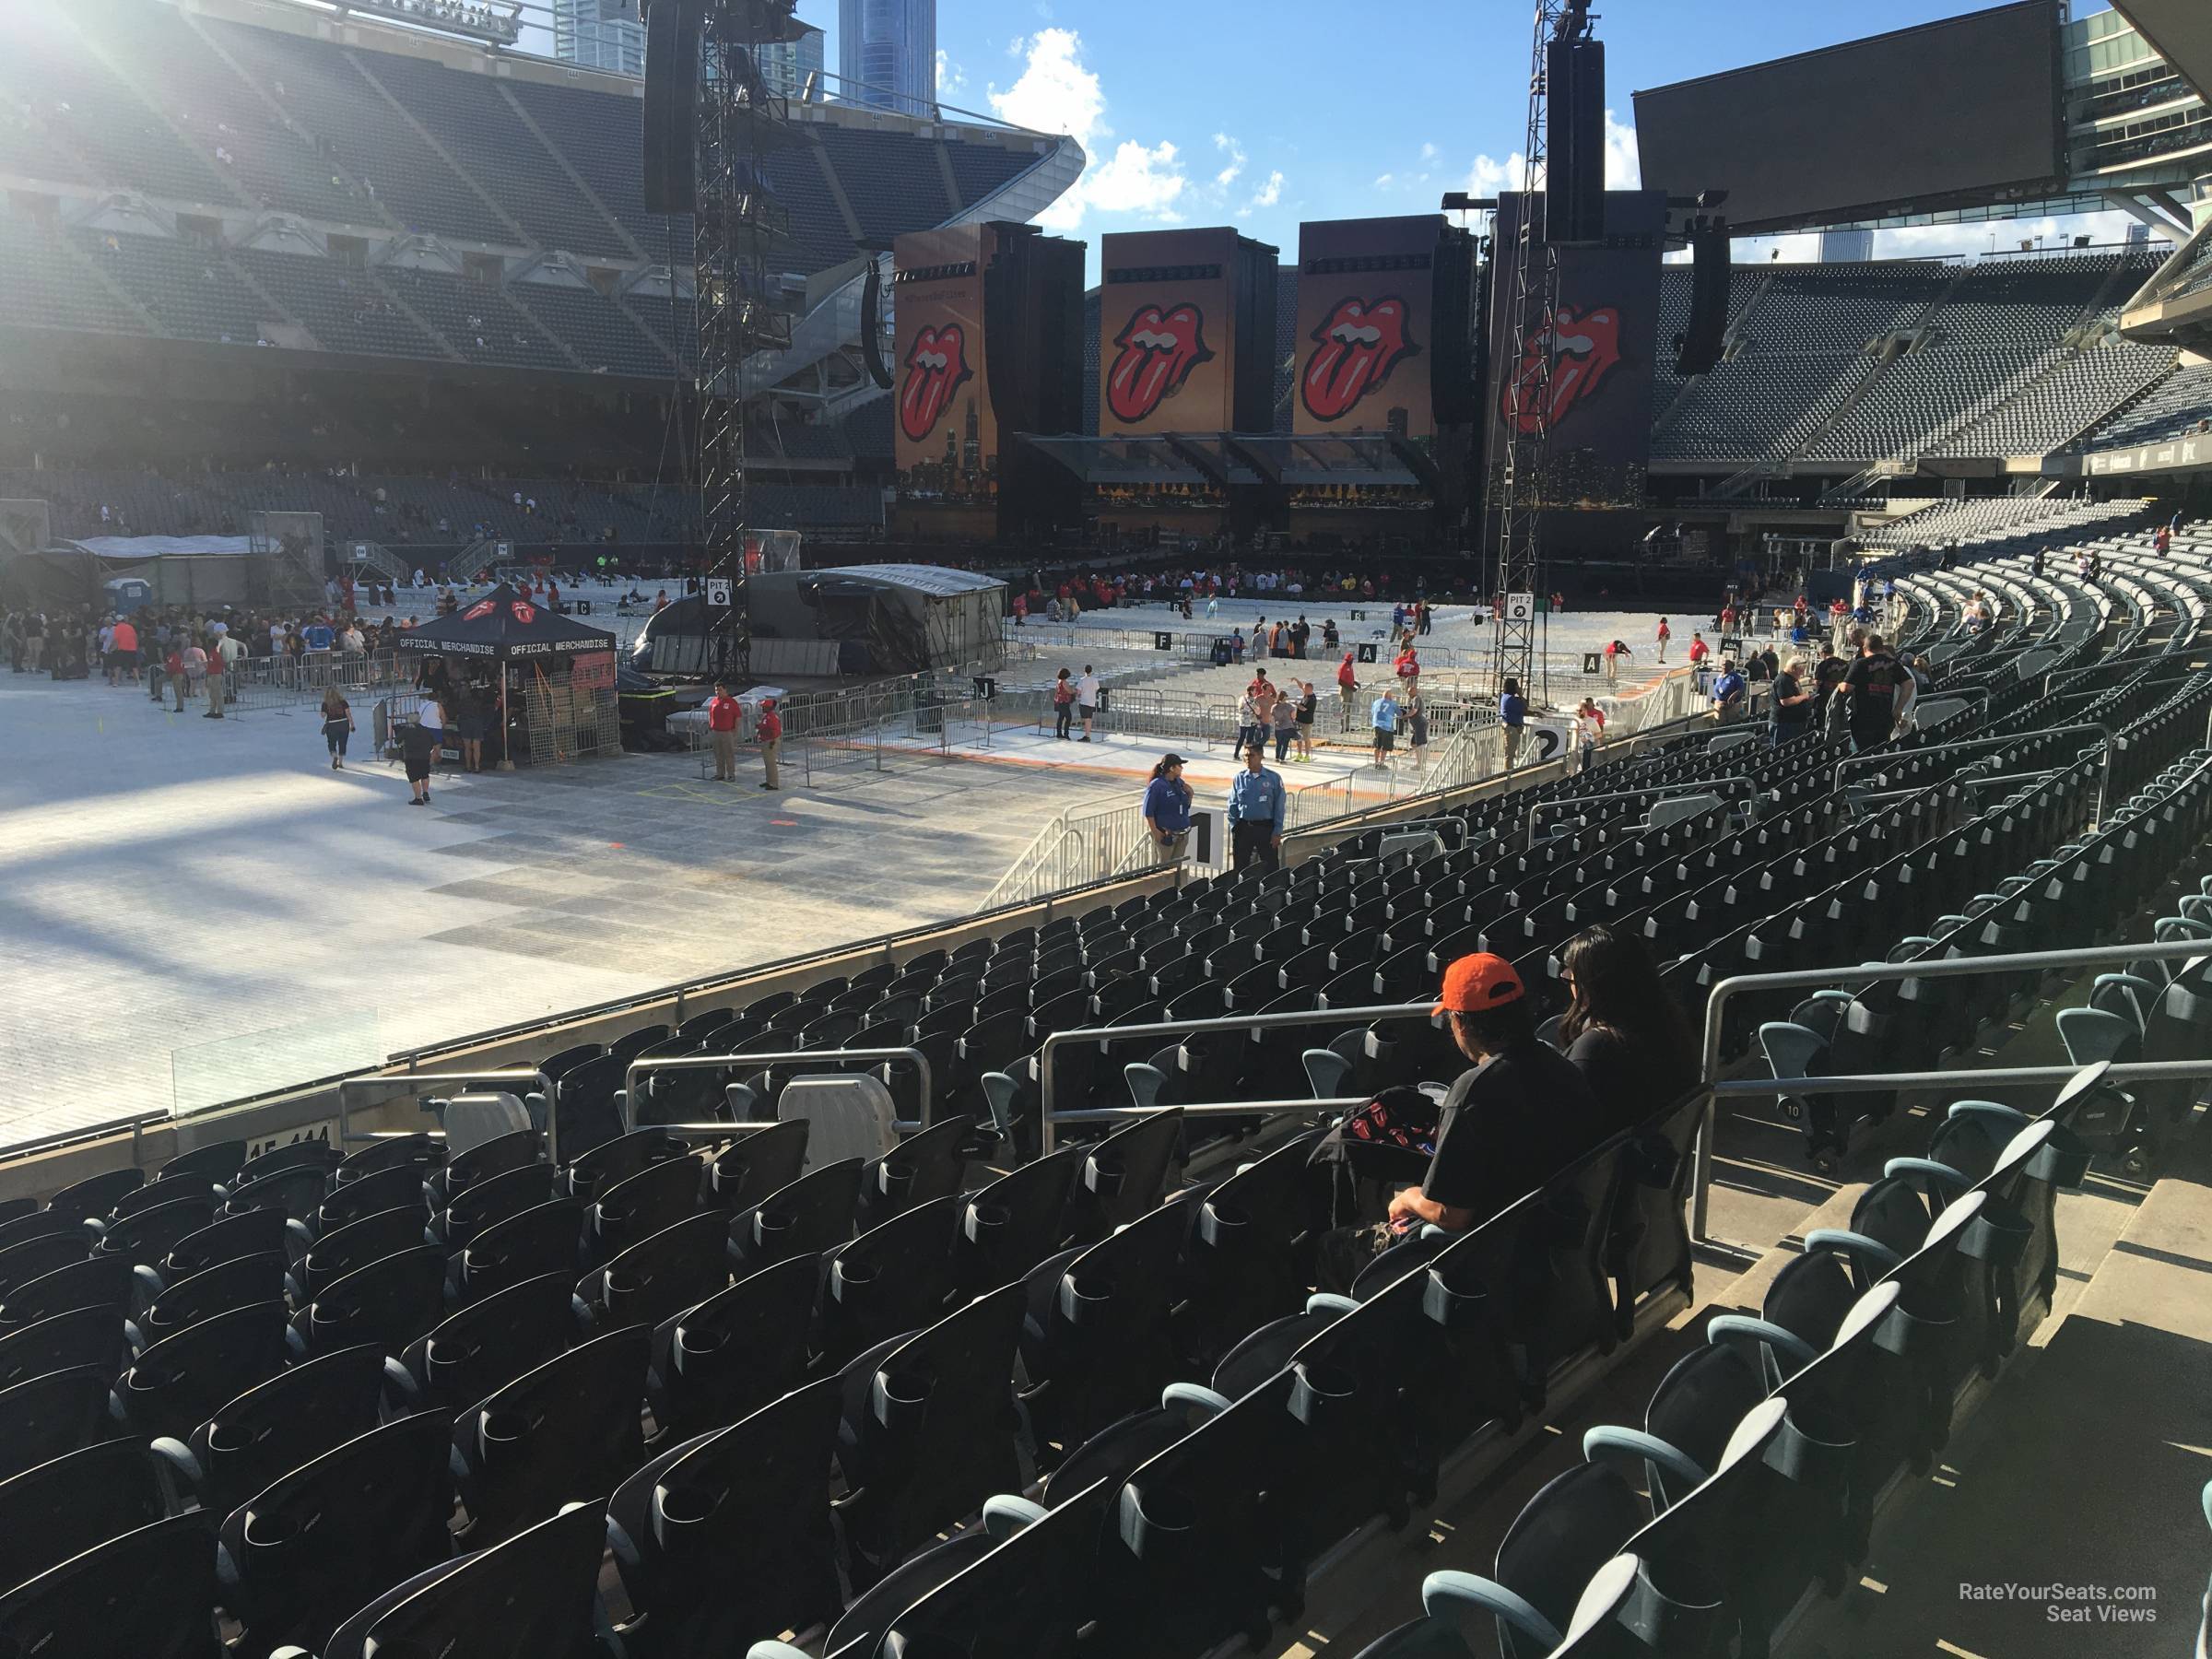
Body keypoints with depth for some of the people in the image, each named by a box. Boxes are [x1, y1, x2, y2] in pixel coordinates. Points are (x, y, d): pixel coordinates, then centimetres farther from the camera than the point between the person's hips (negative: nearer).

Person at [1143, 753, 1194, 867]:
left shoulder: (1180, 783, 8)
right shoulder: (1156, 785, -14)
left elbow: (1186, 806, 18)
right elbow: (1148, 811, -15)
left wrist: (1190, 793, 0)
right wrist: (1154, 831, -18)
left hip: (1182, 833, 7)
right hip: (1166, 834, -7)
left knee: (1177, 865, 12)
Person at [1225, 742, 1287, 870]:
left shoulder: (1273, 779, -2)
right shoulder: (1239, 778, 4)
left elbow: (1279, 807, -1)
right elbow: (1232, 805, 8)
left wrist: (1277, 832, -5)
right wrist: (1234, 828, 0)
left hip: (1266, 828, -2)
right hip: (1243, 828, 2)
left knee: (1270, 868, 1)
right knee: (1240, 867, 9)